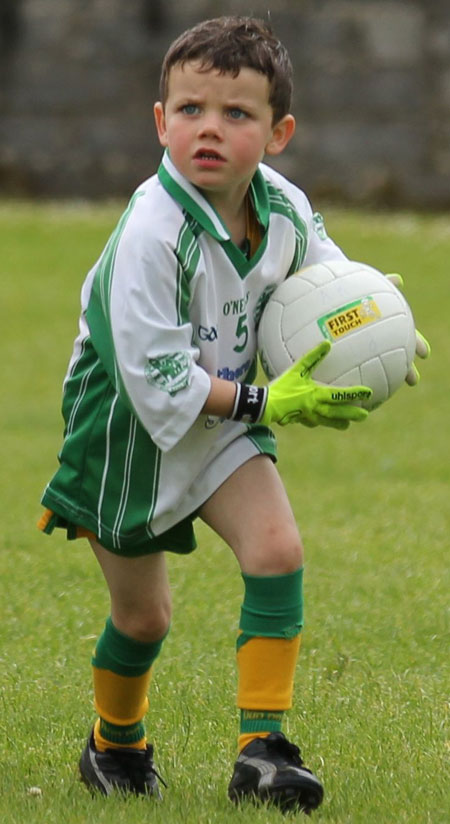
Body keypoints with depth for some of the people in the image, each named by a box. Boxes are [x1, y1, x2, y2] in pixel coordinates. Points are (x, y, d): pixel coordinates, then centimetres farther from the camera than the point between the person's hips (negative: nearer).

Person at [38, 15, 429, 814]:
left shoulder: (285, 209, -12)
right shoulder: (151, 234, -31)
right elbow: (156, 381, -30)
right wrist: (266, 403, -30)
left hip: (223, 417, 5)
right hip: (130, 425, -5)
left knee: (277, 548, -16)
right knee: (143, 612, 7)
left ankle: (262, 747, -12)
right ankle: (115, 744, 37)